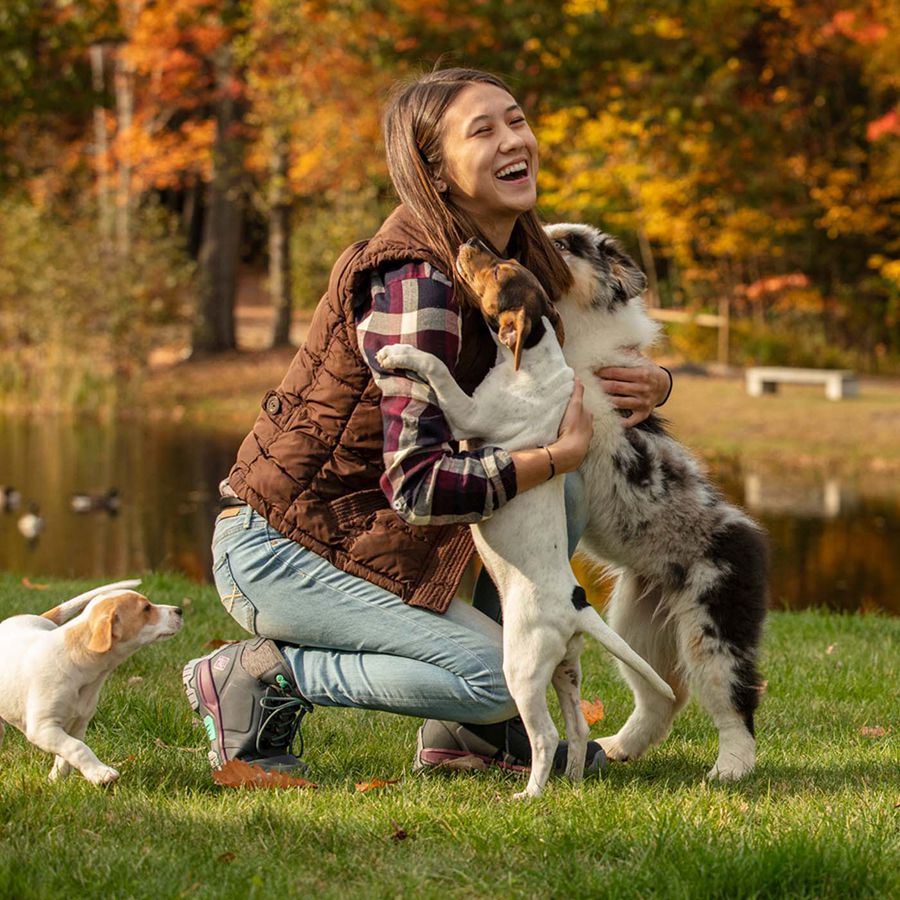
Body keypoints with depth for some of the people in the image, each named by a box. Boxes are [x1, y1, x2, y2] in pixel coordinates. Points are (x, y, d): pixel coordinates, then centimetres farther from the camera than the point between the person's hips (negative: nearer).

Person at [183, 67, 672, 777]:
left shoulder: (513, 259, 4)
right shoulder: (414, 280, -24)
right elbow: (420, 487, -30)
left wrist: (648, 383, -7)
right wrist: (563, 451, -22)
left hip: (360, 527, 9)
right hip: (275, 549, -9)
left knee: (562, 494, -1)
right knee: (492, 672, -18)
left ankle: (471, 730, 8)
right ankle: (258, 677, -4)